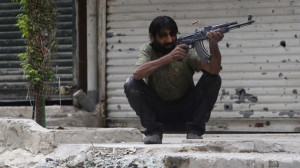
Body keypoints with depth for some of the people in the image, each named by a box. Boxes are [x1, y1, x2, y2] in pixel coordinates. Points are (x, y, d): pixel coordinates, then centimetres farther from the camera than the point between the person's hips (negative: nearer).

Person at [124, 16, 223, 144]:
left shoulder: (186, 52, -11)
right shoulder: (148, 50, -8)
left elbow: (213, 69, -27)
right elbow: (137, 73, -31)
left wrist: (213, 44, -46)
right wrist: (168, 58, -40)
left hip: (186, 112, 0)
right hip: (157, 112, 0)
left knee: (213, 79, -19)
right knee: (131, 84, -23)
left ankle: (194, 130, -12)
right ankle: (153, 131, -12)